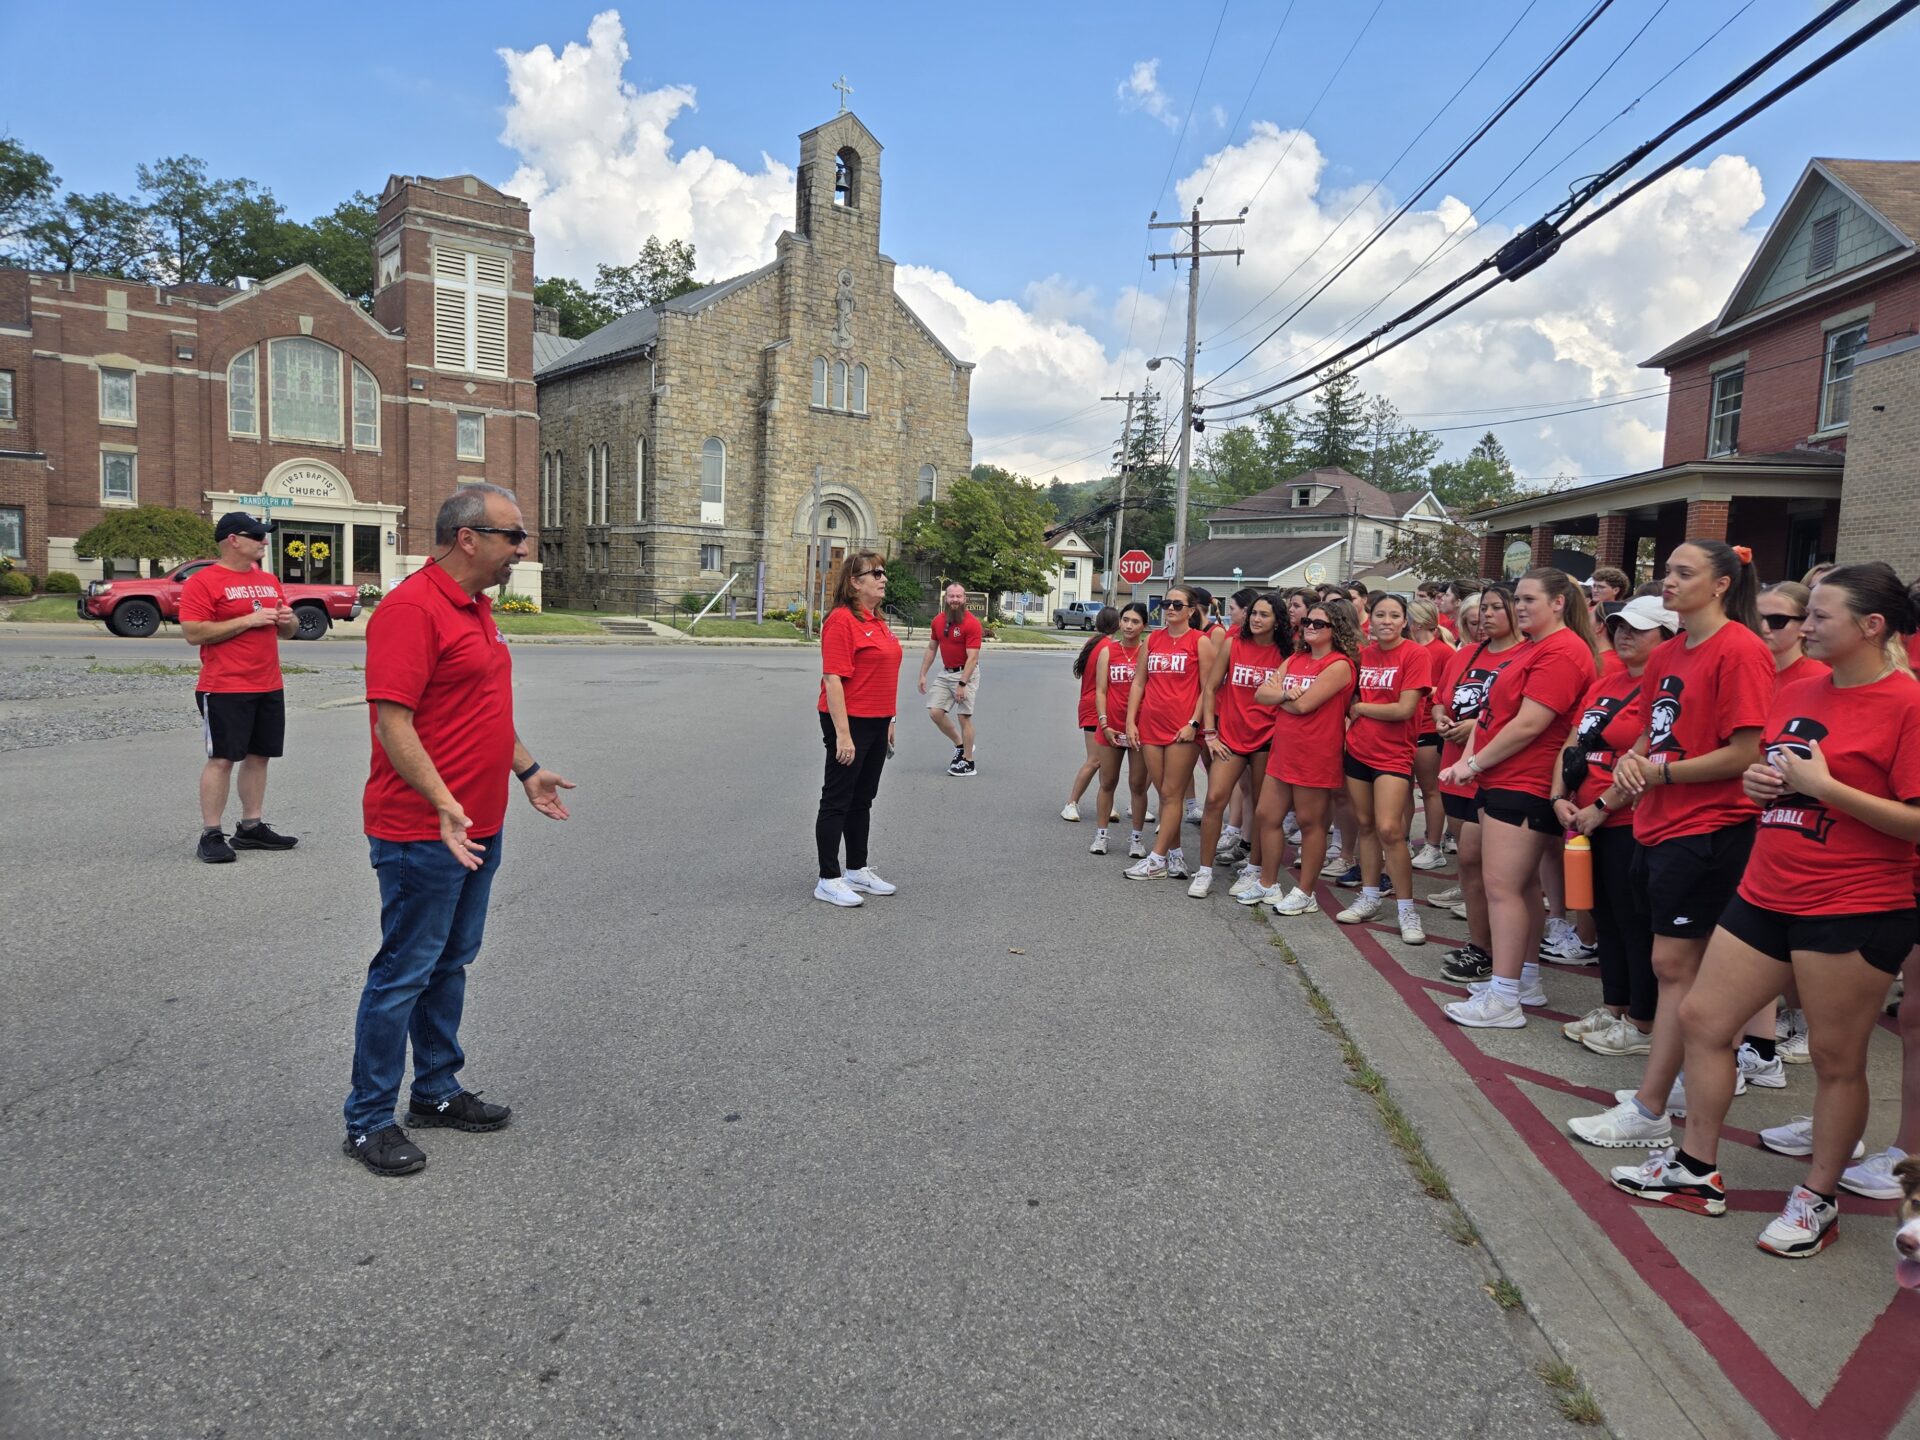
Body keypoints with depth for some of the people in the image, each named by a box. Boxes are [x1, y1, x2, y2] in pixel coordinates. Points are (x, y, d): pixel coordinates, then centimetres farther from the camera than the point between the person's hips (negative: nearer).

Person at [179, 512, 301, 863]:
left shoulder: (269, 580, 15)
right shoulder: (202, 581, -7)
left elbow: (286, 631, 23)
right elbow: (194, 633, -16)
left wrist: (288, 619, -1)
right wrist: (249, 620, -18)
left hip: (269, 687, 7)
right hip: (225, 688, -7)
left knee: (258, 756, 9)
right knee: (221, 759, -4)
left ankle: (251, 827, 18)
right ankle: (211, 834, 2)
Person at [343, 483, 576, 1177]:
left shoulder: (476, 607, 13)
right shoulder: (412, 608, -19)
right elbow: (392, 721, -24)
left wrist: (527, 770, 22)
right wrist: (443, 804, -30)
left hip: (478, 827, 10)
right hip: (424, 831, -10)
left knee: (450, 963, 19)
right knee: (404, 973, 1)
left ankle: (437, 1089, 33)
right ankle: (368, 1120, 15)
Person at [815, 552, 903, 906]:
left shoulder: (877, 621, 12)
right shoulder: (841, 620, -15)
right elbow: (833, 680, -20)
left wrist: (888, 722, 20)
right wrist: (842, 734, -23)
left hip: (877, 723, 9)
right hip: (849, 722, -9)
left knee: (862, 800, 16)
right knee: (837, 802, 1)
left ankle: (857, 871, 28)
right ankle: (828, 881, 9)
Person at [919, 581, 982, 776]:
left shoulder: (972, 623, -17)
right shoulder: (937, 621, 2)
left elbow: (972, 657, -21)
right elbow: (931, 649, 14)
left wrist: (962, 684, -26)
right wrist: (923, 674, 9)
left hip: (966, 673, -6)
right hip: (945, 672, 6)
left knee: (963, 716, -5)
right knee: (934, 711, 1)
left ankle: (968, 763, 7)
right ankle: (960, 745, 22)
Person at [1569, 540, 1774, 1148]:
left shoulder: (1740, 650, -13)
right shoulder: (1668, 653, 12)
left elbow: (1744, 754, -17)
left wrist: (1662, 772, -12)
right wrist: (1632, 760, -1)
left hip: (1709, 829, -8)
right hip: (1659, 824, 8)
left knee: (1674, 966, -4)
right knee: (1687, 966, 16)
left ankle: (1649, 1111, 3)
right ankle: (1691, 1082, 29)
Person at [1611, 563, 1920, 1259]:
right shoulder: (1797, 692, 9)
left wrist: (1822, 785, -20)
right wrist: (1757, 781, 2)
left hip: (1854, 909, -8)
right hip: (1766, 891, 8)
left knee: (1836, 1058, 6)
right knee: (1702, 1018, 10)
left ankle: (1818, 1198, 26)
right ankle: (1697, 1170, 25)